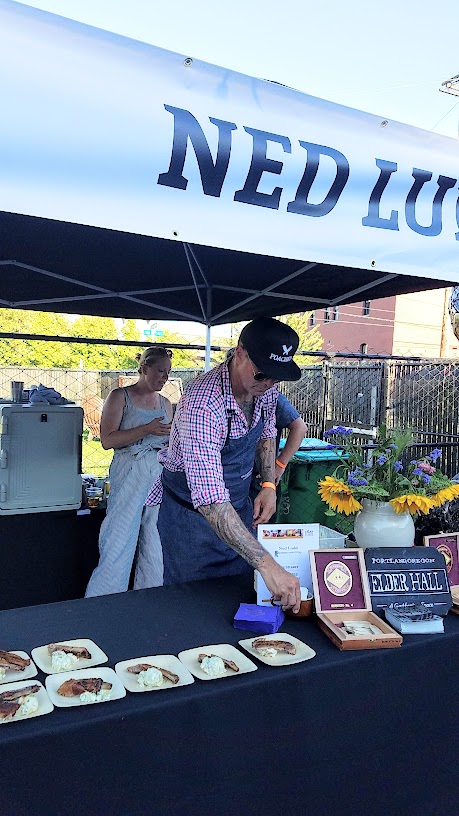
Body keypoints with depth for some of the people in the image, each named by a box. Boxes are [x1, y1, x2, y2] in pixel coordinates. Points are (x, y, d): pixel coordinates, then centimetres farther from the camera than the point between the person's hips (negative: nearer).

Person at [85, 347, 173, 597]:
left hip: (160, 473, 5)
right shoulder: (120, 396, 0)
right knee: (119, 543, -7)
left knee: (156, 546, 5)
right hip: (129, 474, -5)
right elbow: (107, 440, -10)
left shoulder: (165, 403, 17)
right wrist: (148, 429, -17)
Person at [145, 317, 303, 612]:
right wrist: (267, 564, -48)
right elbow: (211, 501, -43)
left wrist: (269, 484, -4)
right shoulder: (202, 405, -36)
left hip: (240, 509, 6)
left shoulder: (266, 389, -13)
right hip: (192, 513, -6)